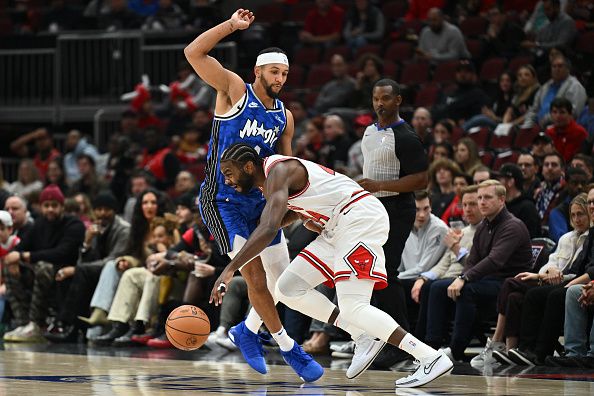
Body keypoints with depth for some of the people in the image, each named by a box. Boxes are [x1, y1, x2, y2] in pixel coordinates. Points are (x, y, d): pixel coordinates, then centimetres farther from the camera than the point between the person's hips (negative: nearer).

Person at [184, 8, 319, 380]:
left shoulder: (284, 116, 7)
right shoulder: (235, 90, -8)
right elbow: (194, 53, -18)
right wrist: (232, 25, -24)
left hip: (260, 200, 6)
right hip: (223, 200, -6)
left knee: (281, 276, 6)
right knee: (255, 275, -10)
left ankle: (248, 330, 29)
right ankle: (288, 348, 0)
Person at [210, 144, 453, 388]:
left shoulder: (278, 171, -16)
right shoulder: (267, 181, 15)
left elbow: (269, 228, -31)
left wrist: (230, 269, -34)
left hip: (361, 218, -10)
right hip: (338, 228, 10)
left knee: (352, 307, -20)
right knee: (287, 289, 6)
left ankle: (432, 358, -21)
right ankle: (364, 337, 5)